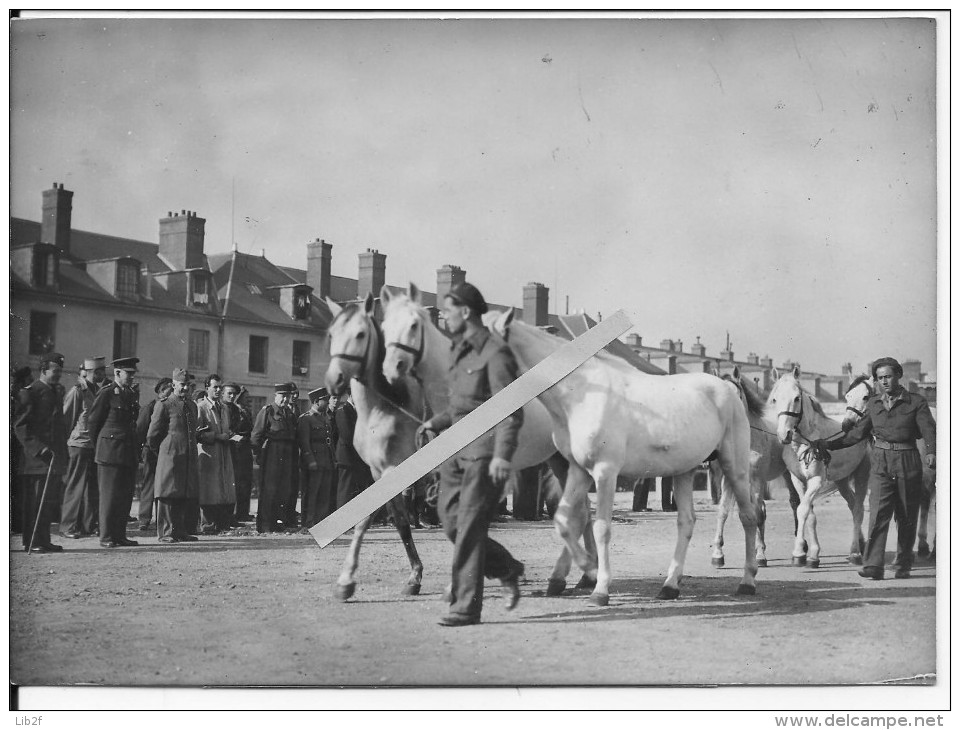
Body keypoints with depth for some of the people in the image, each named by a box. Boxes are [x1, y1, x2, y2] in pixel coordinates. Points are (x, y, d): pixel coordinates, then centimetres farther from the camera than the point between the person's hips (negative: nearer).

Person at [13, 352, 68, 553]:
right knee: (36, 500, -5)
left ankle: (44, 541, 16)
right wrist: (38, 449, -21)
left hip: (54, 458, 8)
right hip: (36, 459, -8)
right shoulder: (29, 392, -8)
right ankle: (32, 542, -1)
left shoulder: (57, 393, 17)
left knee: (49, 500, 9)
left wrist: (63, 454, 18)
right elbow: (20, 425, -13)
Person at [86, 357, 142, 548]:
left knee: (126, 496, 7)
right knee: (110, 495, -5)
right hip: (110, 451, -7)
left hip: (129, 453, 7)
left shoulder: (131, 394, 16)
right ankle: (106, 537, -1)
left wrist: (136, 447, 16)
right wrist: (97, 446, 2)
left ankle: (120, 535, 13)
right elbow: (92, 421, -3)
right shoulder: (106, 394, -7)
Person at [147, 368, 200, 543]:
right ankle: (165, 533, -1)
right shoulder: (163, 405, -6)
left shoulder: (192, 405, 16)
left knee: (183, 496, 9)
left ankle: (180, 531, 14)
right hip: (169, 456, -7)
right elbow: (152, 435, -3)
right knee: (168, 495, -4)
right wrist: (160, 452, 5)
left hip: (188, 456, 7)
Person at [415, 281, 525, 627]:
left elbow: (510, 410, -17)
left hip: (483, 450, -9)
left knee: (469, 527, -7)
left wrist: (502, 455, -25)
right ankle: (507, 570, 26)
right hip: (456, 449, 9)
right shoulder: (459, 350, 15)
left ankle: (467, 606, 0)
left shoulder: (495, 353, -12)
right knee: (451, 522, 9)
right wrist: (436, 423, 13)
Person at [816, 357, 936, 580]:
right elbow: (857, 433, 16)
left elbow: (929, 430, -12)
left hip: (908, 463, -1)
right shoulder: (873, 404, 11)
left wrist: (932, 453, -31)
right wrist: (828, 444, 11)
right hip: (881, 463, 2)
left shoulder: (916, 402, 0)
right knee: (879, 513, -11)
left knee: (907, 517, 6)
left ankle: (904, 565, 20)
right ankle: (873, 566, -17)